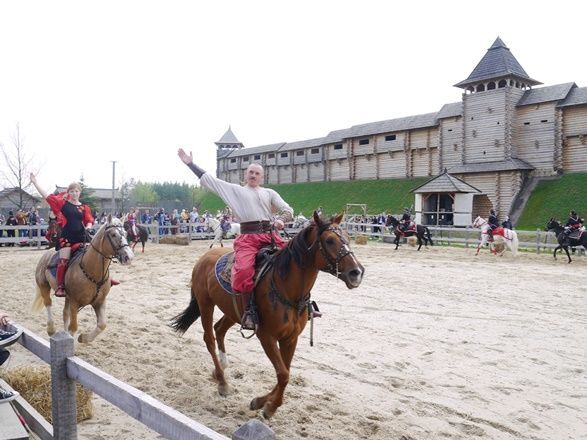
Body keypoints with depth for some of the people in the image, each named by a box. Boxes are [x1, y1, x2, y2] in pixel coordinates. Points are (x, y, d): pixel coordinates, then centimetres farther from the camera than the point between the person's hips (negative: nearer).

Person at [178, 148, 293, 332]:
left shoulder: (269, 193, 21)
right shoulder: (235, 190, 17)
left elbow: (288, 210, 17)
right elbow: (209, 179, 17)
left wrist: (281, 219, -5)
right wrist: (190, 164, 15)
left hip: (270, 234, 3)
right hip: (247, 237, -3)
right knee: (244, 270, -30)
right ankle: (248, 311, -19)